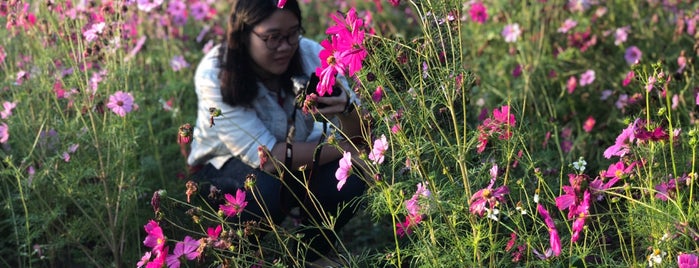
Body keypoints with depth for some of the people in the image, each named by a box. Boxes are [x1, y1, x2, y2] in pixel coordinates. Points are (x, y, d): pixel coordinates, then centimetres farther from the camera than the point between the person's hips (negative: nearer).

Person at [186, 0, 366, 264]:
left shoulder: (310, 55, -21)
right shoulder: (215, 75, -29)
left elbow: (361, 136, -20)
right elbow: (266, 157, -33)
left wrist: (346, 109, -43)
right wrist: (344, 149, -29)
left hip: (293, 159, 3)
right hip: (224, 166, -3)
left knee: (349, 179, -23)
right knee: (265, 187, -35)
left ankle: (312, 255, 6)